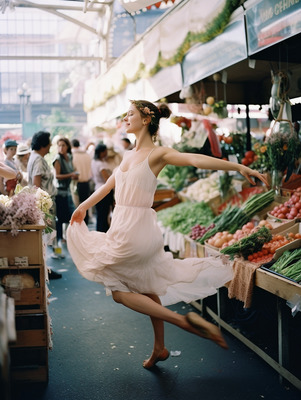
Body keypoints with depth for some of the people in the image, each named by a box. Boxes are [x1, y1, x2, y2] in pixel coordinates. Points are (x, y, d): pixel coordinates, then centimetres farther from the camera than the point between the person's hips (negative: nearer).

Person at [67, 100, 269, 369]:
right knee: (148, 290, 16)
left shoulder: (157, 154, -11)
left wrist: (238, 167, -39)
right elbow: (109, 185, 23)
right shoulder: (129, 155, 12)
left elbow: (194, 159, -27)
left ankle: (182, 321, -5)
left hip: (137, 229, -8)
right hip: (122, 226, 8)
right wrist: (84, 206, 31)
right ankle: (160, 347, 30)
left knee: (119, 290, -4)